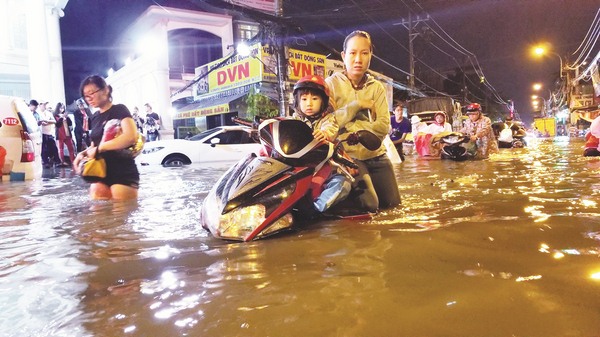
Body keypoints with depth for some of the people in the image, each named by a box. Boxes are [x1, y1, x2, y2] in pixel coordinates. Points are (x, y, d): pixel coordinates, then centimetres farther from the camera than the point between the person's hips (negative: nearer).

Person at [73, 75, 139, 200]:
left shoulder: (119, 110, -6)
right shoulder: (95, 117, 16)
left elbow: (131, 137, -24)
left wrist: (98, 148, -18)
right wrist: (83, 153, 3)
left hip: (123, 175, -7)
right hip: (100, 175, 7)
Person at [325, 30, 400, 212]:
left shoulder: (377, 87, 6)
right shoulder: (331, 83, -3)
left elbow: (384, 127, -5)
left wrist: (349, 126, -19)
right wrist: (357, 105, -15)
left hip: (376, 153, 5)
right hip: (348, 155, -5)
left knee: (392, 203, 9)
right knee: (369, 205, -17)